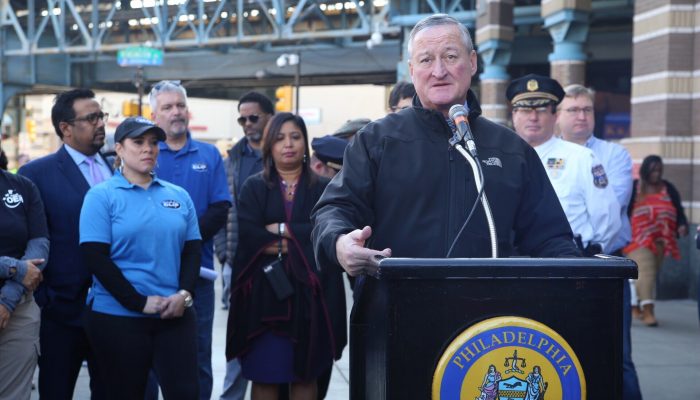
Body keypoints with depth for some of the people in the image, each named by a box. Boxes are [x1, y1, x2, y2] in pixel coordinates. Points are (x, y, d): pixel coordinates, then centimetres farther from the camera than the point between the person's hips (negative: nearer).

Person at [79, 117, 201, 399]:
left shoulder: (178, 195, 12)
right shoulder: (101, 195, -1)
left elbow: (193, 249, 10)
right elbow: (95, 257, -9)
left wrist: (185, 294, -8)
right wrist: (139, 302, -14)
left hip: (175, 315, 3)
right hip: (118, 316, -3)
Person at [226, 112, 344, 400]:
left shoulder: (322, 189, 9)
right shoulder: (253, 188, 8)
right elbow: (249, 236, -7)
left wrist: (281, 230, -6)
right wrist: (304, 243, -8)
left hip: (309, 293, 1)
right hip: (264, 292, 0)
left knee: (305, 375, 3)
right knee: (264, 376, -1)